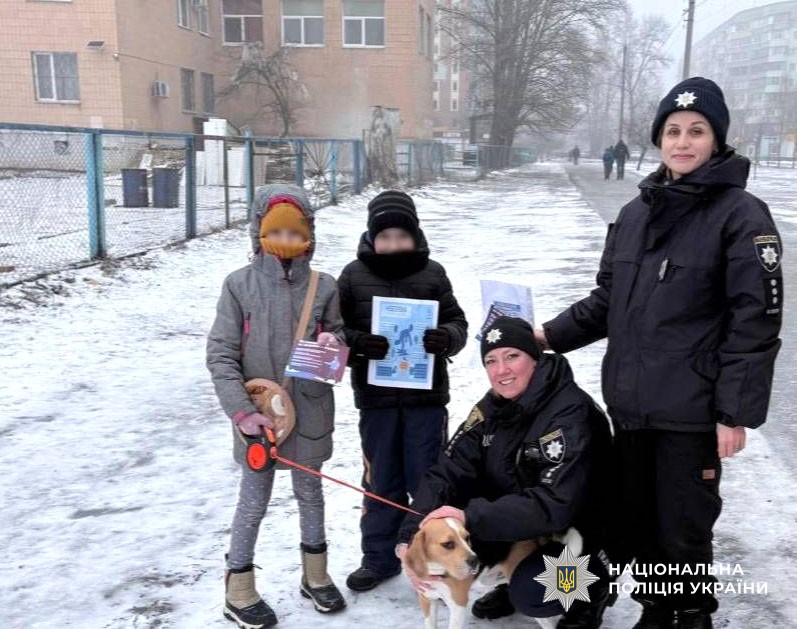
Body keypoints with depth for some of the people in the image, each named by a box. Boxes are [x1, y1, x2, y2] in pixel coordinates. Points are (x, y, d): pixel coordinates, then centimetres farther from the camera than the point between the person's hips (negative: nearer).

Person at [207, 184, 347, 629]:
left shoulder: (324, 286, -2)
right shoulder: (240, 285, -8)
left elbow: (339, 337, 10)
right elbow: (221, 354, -9)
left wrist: (334, 343, -15)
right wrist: (242, 410, -18)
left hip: (309, 413, 2)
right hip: (258, 415, -2)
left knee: (310, 492, 18)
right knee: (254, 501, 9)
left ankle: (315, 573, 39)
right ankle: (240, 590, 28)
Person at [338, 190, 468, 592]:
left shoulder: (432, 273, 0)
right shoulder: (354, 275, -1)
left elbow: (457, 322, 3)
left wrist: (446, 337, -20)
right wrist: (357, 342, -20)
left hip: (426, 396, 0)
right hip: (375, 396, 1)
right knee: (380, 481, 13)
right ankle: (379, 556, 28)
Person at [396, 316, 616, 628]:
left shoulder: (571, 413, -26)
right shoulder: (490, 409, -5)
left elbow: (556, 506, -34)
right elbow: (447, 473, -12)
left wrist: (471, 517, -37)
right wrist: (411, 537, -27)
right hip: (519, 527, 6)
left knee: (528, 595, -31)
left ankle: (594, 587, 3)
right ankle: (512, 579, 12)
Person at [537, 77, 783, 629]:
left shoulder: (741, 216, -8)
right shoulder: (635, 214, 10)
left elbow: (756, 322, -12)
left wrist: (736, 412, -15)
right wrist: (552, 335, 6)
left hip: (692, 413, -6)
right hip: (630, 404, 6)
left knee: (683, 532, 4)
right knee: (637, 522, 17)